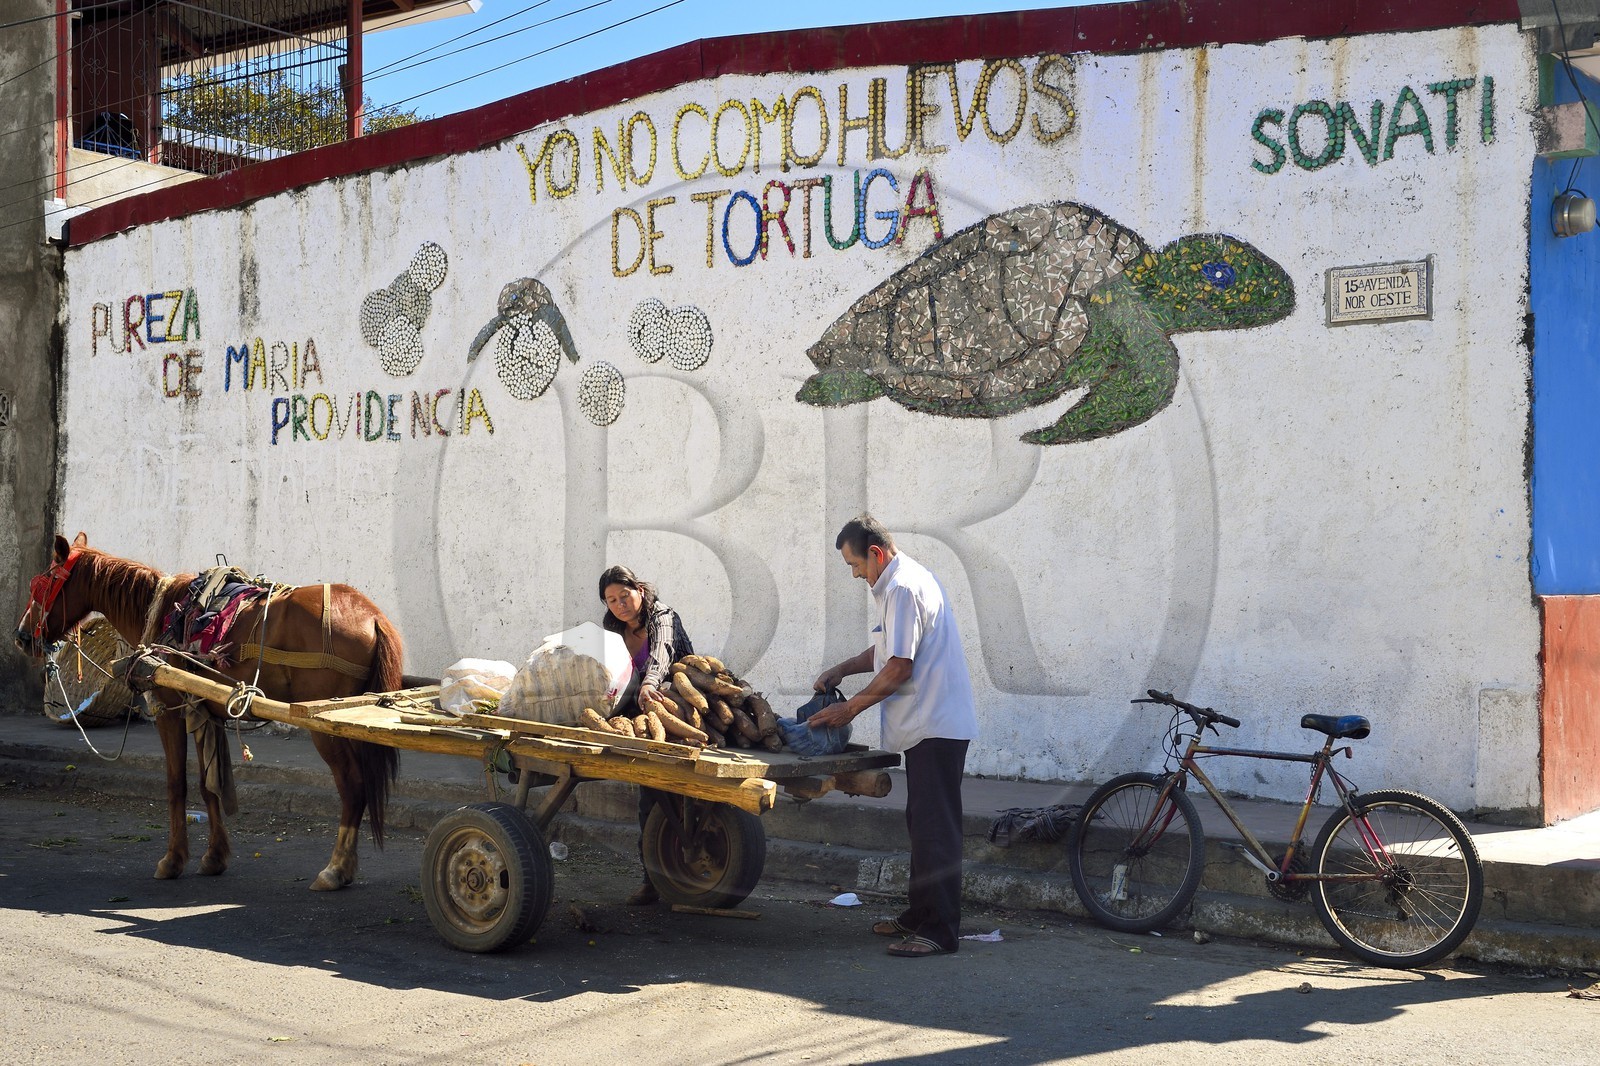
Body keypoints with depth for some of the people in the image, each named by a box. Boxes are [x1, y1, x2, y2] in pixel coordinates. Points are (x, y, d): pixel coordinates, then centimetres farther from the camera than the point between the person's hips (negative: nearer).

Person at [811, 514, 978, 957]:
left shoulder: (903, 589, -17)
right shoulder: (900, 582, 17)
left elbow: (899, 668, -21)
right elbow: (888, 650, 28)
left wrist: (850, 708, -11)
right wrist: (841, 670, 15)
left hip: (936, 727, -11)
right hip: (928, 725, 11)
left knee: (934, 828, -9)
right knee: (922, 824, 16)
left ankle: (941, 930, -7)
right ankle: (920, 914, 25)